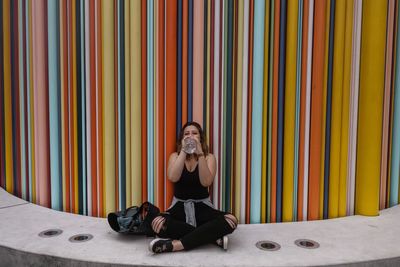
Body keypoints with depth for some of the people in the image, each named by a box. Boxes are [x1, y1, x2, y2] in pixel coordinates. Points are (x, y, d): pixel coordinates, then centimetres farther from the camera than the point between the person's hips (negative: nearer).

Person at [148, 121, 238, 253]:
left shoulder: (209, 157, 0)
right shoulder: (175, 156, 2)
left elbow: (206, 182, -19)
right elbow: (173, 178, -20)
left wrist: (200, 153, -24)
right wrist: (184, 151, -20)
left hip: (202, 207, 0)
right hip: (179, 206, 0)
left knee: (231, 220, -29)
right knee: (157, 223, -32)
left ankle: (176, 245, -29)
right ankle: (214, 236, -22)